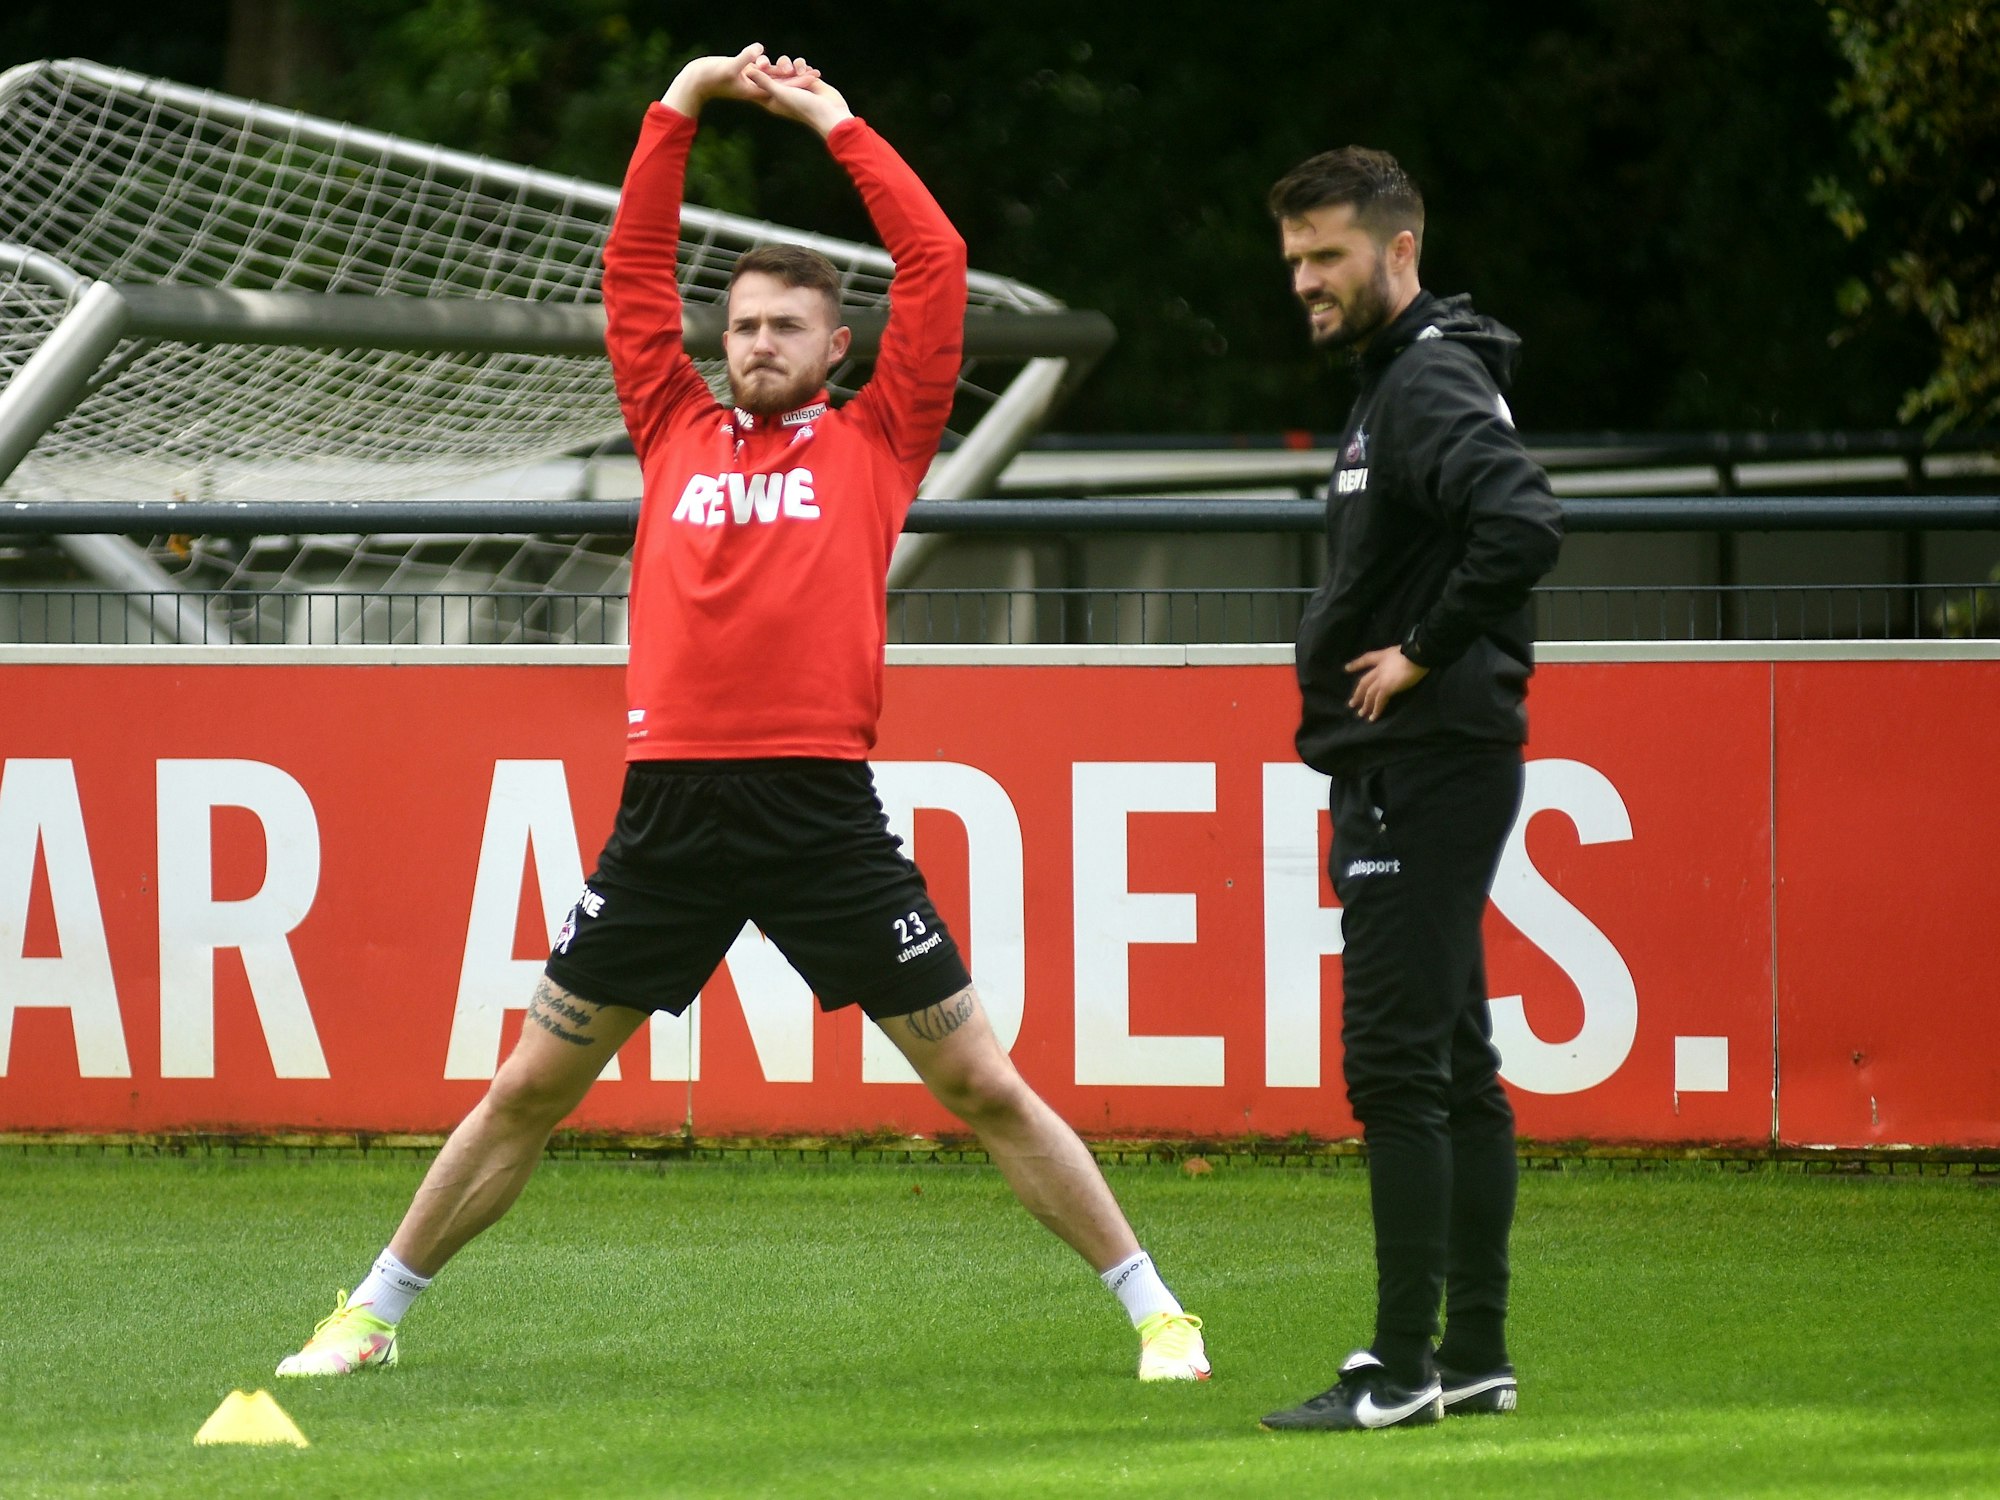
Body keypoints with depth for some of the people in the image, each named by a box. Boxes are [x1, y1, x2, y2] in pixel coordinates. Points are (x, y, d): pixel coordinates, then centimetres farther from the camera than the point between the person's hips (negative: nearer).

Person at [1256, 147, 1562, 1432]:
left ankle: (1404, 1366, -9)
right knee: (1453, 1063, 12)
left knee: (1396, 1063, -10)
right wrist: (1391, 652, 12)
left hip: (1425, 764, -11)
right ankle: (1475, 1355, 17)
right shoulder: (1404, 377, 17)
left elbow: (1523, 522, -32)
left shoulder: (1430, 385, -15)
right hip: (1411, 764, 11)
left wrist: (1426, 653, -21)